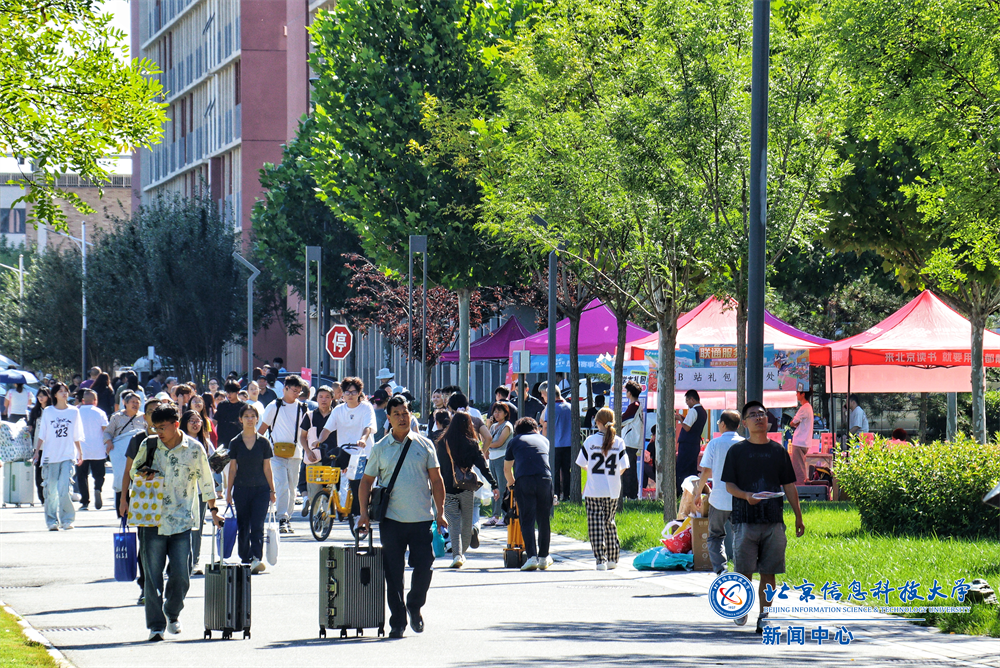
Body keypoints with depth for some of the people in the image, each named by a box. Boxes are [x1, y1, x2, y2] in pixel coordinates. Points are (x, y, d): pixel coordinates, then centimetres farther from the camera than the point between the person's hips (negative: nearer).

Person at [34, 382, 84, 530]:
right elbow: (42, 435, 9)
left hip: (68, 456, -1)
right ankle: (52, 521, 9)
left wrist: (80, 453, 14)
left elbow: (77, 436, 14)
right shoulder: (48, 412, 6)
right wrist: (37, 451, 4)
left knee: (64, 489, -11)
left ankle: (67, 519, -1)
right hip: (50, 456, 1)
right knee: (51, 490, 0)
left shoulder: (74, 412, 7)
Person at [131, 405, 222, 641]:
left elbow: (206, 481, 10)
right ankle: (156, 625, 2)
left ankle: (172, 613, 25)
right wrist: (143, 475, -6)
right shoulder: (148, 446, 5)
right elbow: (133, 471, 18)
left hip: (182, 521, -1)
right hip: (153, 520, 1)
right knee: (153, 575, -3)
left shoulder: (194, 449, 0)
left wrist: (213, 510, 12)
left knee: (181, 575, -2)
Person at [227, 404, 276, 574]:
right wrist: (229, 491, 3)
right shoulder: (235, 443, 4)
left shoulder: (263, 443, 4)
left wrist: (272, 491, 5)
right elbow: (233, 469, 6)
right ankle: (245, 559, 15)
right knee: (243, 527, 6)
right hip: (241, 489, 1)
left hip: (261, 489, -1)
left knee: (257, 526, -11)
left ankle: (257, 559, -20)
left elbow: (267, 468, 6)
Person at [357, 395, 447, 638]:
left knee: (424, 567, -3)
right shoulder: (380, 449, 6)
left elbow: (436, 480, 8)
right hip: (391, 519, 0)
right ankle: (397, 621, 8)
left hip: (422, 518, 0)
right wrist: (364, 513, 0)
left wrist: (440, 513, 2)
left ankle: (415, 606, 24)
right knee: (393, 573, 0)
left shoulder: (424, 445, 6)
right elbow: (366, 481, 10)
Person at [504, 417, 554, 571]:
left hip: (524, 479, -2)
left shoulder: (515, 441, 21)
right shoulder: (543, 439, 27)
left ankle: (532, 557, -11)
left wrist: (511, 483, 49)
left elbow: (506, 469, 28)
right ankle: (543, 558, 19)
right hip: (544, 478, 2)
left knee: (527, 520, 0)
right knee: (544, 520, 12)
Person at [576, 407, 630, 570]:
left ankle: (601, 560, -9)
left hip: (594, 491, -3)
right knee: (610, 523, 16)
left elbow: (582, 464, 1)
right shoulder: (619, 442, -1)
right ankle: (612, 559, 19)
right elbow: (623, 467, 2)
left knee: (596, 525, -1)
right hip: (613, 491, 3)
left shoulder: (590, 440, -5)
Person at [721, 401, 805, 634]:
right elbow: (729, 485, 2)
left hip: (773, 521, 2)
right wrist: (746, 495, -18)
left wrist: (798, 517, 10)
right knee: (745, 571, -4)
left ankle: (764, 617, 7)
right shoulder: (737, 451, 5)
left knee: (768, 572, 0)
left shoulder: (778, 451, 11)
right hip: (745, 519, -2)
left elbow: (789, 486, 14)